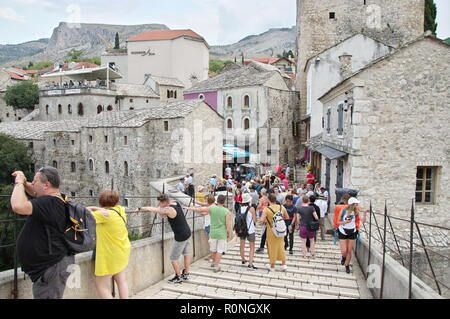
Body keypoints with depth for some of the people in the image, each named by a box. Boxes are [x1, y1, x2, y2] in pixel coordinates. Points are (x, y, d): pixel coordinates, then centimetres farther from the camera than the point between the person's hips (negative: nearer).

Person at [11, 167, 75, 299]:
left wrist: (19, 182, -20)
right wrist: (24, 182, 4)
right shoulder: (55, 199, 7)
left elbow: (18, 206, -37)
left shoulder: (49, 203, -24)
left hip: (52, 268, -11)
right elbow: (35, 192, 25)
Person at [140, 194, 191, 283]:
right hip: (187, 232, 10)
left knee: (173, 258, 5)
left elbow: (153, 209, -21)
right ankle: (186, 274, 33)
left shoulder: (169, 210, -24)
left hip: (181, 236, -9)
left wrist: (140, 208, -11)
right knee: (186, 253, 20)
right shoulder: (175, 204, 2)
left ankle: (179, 277, 17)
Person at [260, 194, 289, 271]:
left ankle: (272, 266, 26)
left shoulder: (267, 209, -18)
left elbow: (261, 220, -27)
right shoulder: (282, 207, -6)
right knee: (280, 246, 21)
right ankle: (284, 264, 25)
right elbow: (287, 218, 5)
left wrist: (264, 221, -5)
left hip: (271, 231, -3)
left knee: (272, 247, 11)